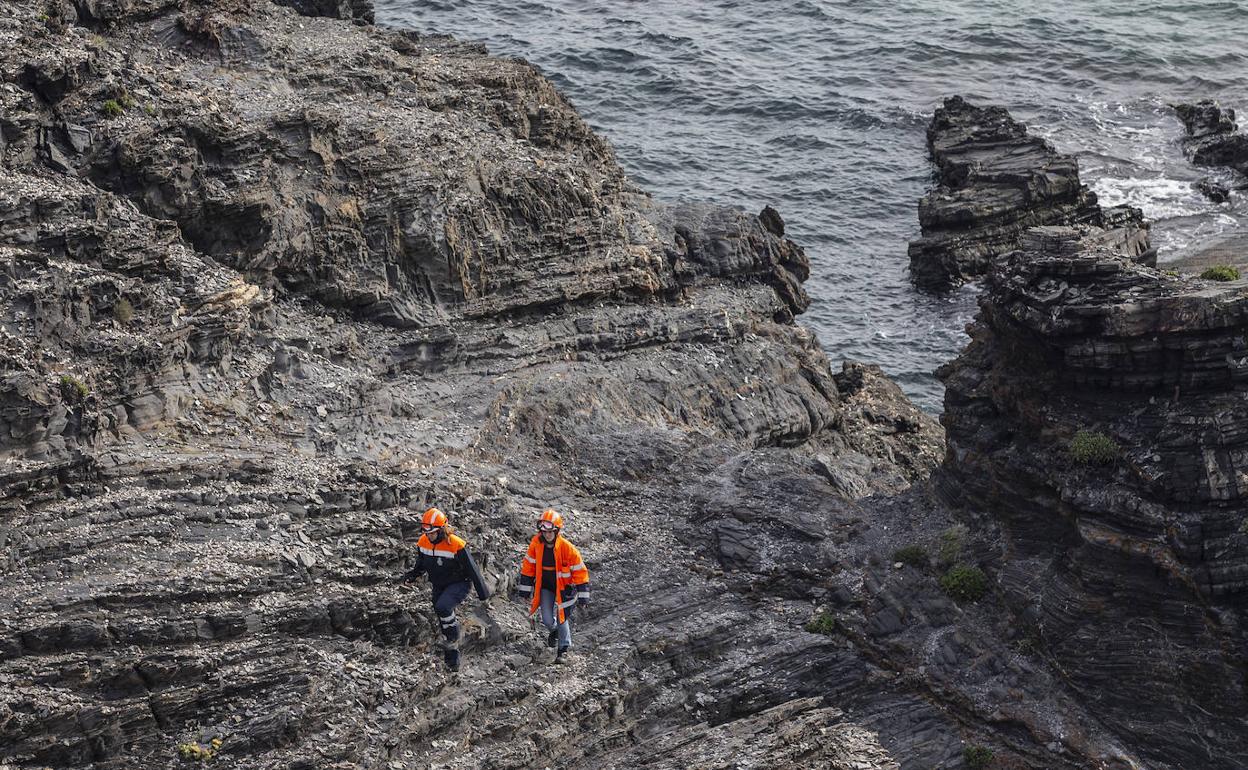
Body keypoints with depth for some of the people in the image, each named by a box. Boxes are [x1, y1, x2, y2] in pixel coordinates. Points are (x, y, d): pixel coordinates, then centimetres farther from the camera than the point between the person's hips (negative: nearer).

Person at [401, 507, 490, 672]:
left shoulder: (456, 545, -27)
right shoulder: (423, 543, -9)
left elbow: (472, 569, -19)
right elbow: (421, 565, 8)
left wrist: (482, 592, -13)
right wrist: (412, 575, -13)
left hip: (459, 584, -7)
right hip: (439, 586, 7)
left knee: (443, 607, -33)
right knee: (443, 621, 13)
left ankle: (454, 639, -8)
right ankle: (453, 659, 30)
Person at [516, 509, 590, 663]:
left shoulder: (567, 548, -22)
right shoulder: (536, 544, -13)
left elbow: (580, 572, -15)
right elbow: (528, 567, 0)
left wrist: (583, 597, -14)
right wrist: (525, 590, 2)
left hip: (563, 588, -2)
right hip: (545, 587, 2)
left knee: (562, 619, 0)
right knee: (547, 620, -3)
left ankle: (563, 650, 19)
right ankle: (554, 630, 34)